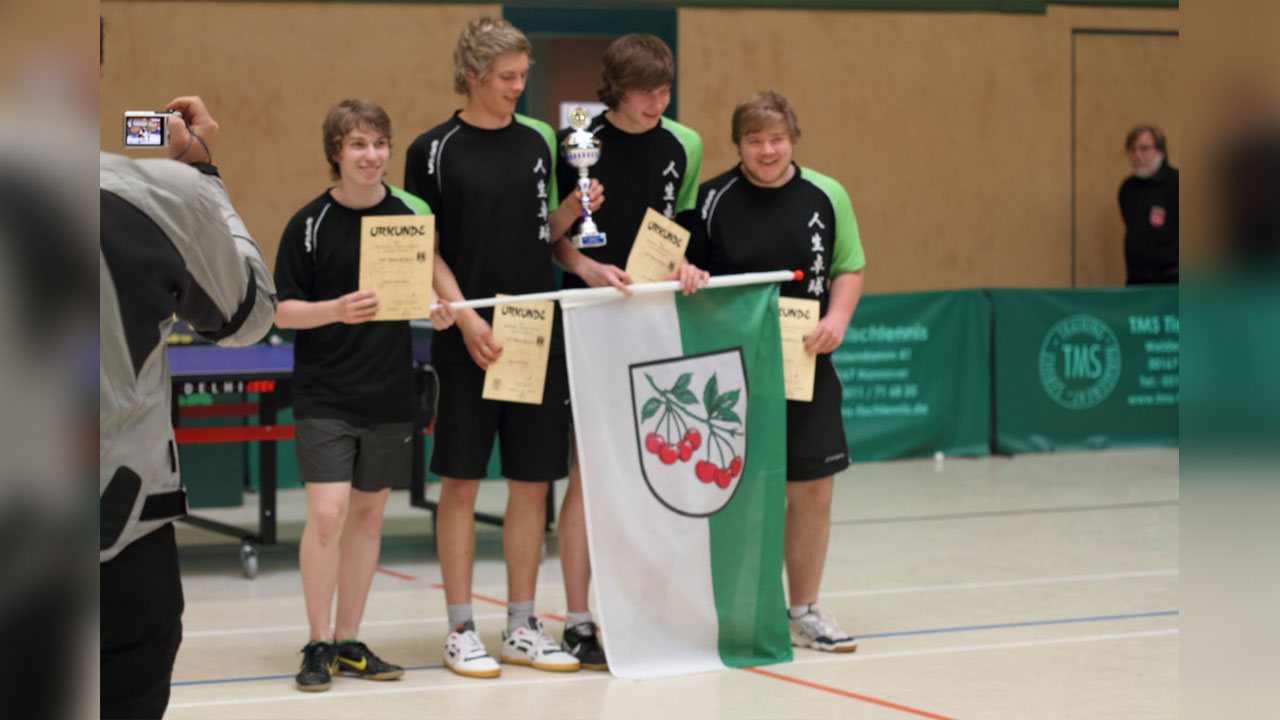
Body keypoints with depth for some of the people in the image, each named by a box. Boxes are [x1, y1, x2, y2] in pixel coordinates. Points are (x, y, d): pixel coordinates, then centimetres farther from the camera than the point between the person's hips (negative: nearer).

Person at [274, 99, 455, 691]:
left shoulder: (411, 214, 3)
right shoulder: (310, 224, -5)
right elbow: (283, 310, -4)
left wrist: (440, 312, -9)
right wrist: (336, 310, -21)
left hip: (390, 395, 3)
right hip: (324, 395, -3)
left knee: (368, 513, 10)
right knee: (326, 514, -10)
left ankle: (349, 641, 20)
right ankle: (319, 644, 4)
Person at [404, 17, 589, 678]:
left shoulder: (536, 142, 10)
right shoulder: (434, 151, -3)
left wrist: (570, 213, -2)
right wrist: (465, 317, -14)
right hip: (467, 339, -4)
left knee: (532, 480, 6)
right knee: (461, 480, -1)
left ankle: (521, 628, 16)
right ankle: (460, 632, 8)